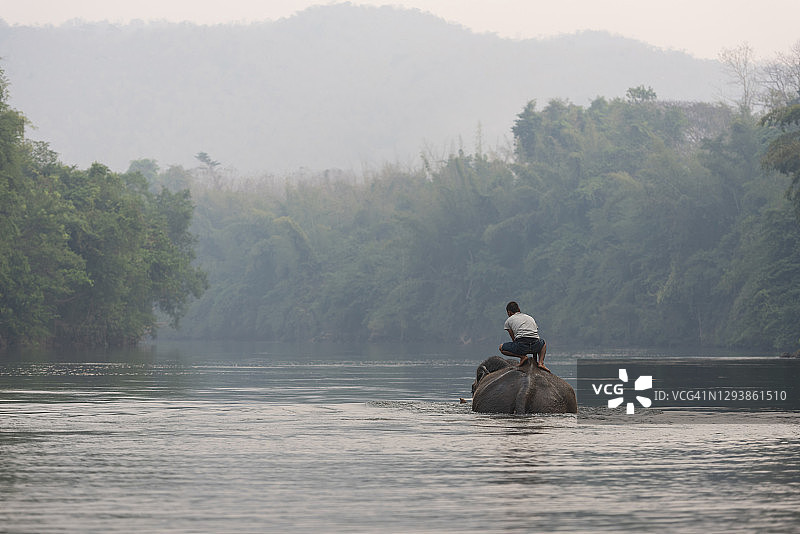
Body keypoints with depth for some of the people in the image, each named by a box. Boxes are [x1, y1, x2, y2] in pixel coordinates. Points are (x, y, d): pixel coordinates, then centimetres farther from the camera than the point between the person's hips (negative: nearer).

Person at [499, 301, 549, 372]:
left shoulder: (508, 321, 18)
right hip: (535, 345, 4)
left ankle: (522, 356, 0)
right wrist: (535, 360, 41)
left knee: (502, 348, 23)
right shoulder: (530, 318, 31)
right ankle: (541, 362, 11)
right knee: (543, 343, 40)